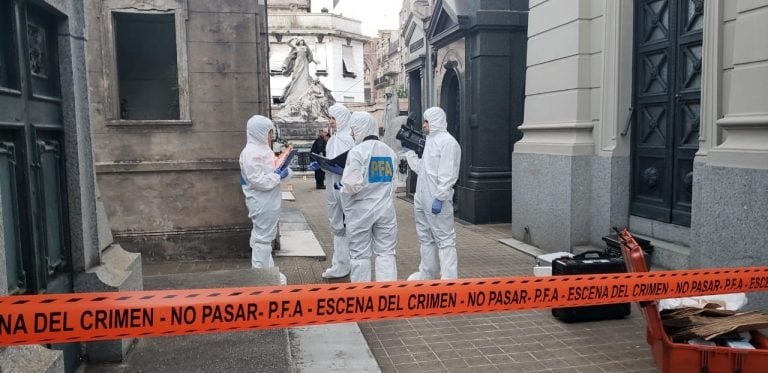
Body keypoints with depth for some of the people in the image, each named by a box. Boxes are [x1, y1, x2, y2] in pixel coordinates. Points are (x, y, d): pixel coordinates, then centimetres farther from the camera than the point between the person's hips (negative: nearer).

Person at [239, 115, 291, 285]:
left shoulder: (263, 149, 14)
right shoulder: (251, 153, -18)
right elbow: (258, 180, -25)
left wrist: (284, 170, 2)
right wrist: (278, 176, -17)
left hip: (269, 202, 10)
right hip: (261, 203, -10)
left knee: (265, 237, 17)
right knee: (262, 238, -2)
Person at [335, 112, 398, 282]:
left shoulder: (357, 151, -13)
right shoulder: (390, 151, 6)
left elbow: (352, 185, -18)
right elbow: (392, 182, 9)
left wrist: (340, 186, 0)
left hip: (361, 210, -4)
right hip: (386, 209, 5)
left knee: (360, 254, 7)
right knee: (386, 253, 9)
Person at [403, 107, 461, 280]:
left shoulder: (448, 142, -11)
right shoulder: (430, 141, 18)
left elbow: (448, 174, -19)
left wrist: (440, 198, -23)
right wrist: (410, 151, 17)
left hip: (437, 201, -10)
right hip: (422, 200, 10)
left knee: (444, 239, -4)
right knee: (425, 238, 18)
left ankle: (449, 278, -1)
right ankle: (428, 273, 30)